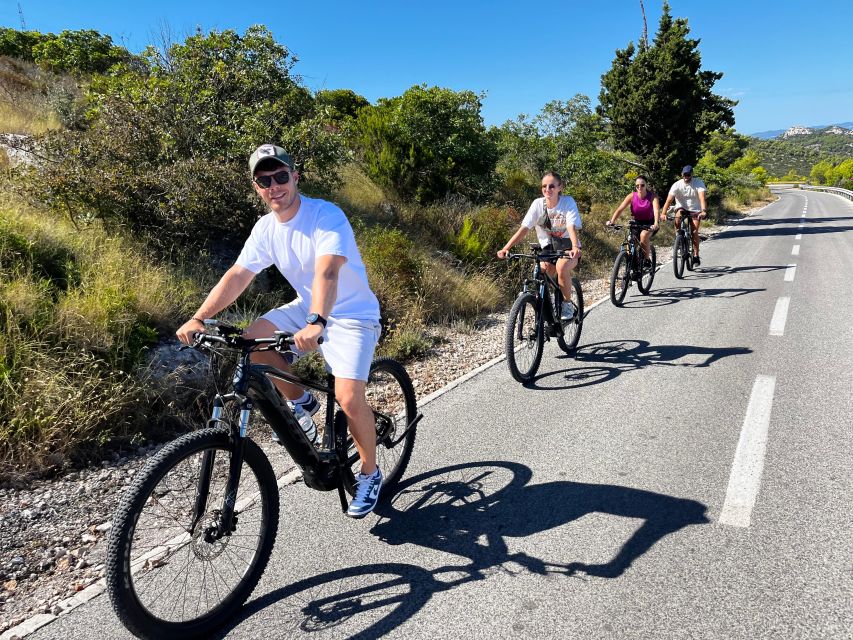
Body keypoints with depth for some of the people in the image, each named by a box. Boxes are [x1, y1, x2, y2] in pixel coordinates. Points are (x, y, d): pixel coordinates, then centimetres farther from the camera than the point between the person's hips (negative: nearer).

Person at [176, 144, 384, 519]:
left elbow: (327, 272, -36)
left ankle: (370, 474, 5)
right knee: (251, 342, -14)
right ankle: (300, 401, 11)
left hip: (351, 315, -6)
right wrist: (198, 318, -16)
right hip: (306, 309, 7)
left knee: (348, 398, -22)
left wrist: (316, 324, -52)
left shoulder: (326, 216, -21)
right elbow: (237, 276, -5)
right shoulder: (265, 228, -1)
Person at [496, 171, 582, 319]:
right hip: (548, 247, 3)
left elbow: (572, 227, -28)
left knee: (561, 267, -32)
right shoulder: (538, 203, -9)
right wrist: (505, 248, -30)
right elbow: (523, 228, -17)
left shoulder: (568, 202, -14)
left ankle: (567, 303, -9)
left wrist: (575, 248, -48)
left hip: (567, 247, -3)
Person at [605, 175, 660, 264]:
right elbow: (620, 209, -23)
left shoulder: (652, 196, -18)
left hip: (650, 224, -3)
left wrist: (656, 223, -52)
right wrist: (611, 221, -40)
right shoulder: (632, 196, -13)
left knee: (644, 235, -33)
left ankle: (647, 260, -17)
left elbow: (656, 210, -33)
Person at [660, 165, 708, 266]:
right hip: (681, 208, 1)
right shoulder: (677, 185, -14)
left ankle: (696, 256, -1)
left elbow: (702, 197, -30)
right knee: (678, 216, -35)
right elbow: (669, 200, -25)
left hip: (695, 210, 0)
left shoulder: (698, 183, -15)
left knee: (694, 232, -13)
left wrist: (704, 211, -47)